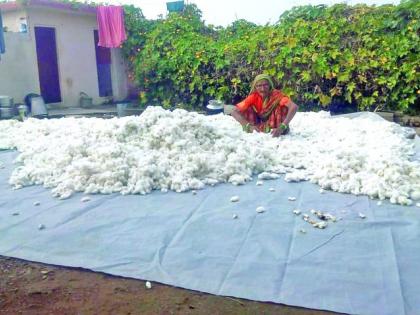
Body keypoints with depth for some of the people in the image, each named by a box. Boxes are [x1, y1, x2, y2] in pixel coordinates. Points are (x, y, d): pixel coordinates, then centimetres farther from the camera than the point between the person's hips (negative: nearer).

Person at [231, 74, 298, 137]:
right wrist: (248, 126, -42)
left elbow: (294, 107, -41)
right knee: (246, 109, -23)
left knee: (283, 106, -28)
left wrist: (282, 127, -52)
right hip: (258, 126, 2)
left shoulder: (276, 95, -25)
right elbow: (234, 112, -27)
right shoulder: (254, 97, -20)